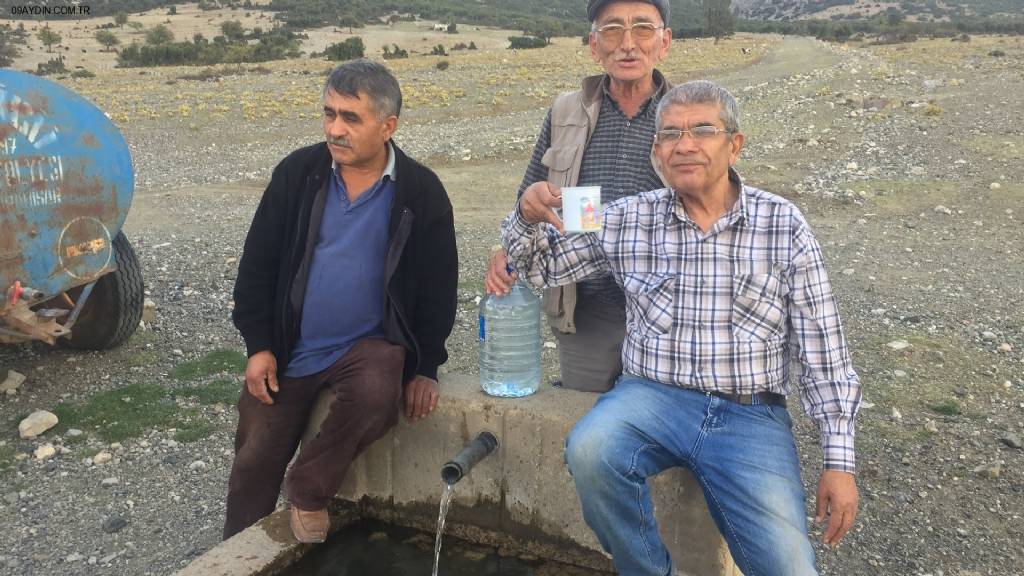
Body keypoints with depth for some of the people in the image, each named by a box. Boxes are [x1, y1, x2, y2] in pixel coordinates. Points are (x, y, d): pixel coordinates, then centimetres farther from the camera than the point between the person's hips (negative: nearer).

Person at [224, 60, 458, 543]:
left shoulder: (422, 192, -8)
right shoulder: (297, 173, -4)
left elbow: (437, 286, -1)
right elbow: (257, 264, 1)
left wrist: (425, 366, -4)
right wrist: (259, 346, -3)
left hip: (369, 345, -2)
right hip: (287, 349, 2)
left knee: (377, 393, -34)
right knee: (254, 464, 7)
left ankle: (308, 490, -8)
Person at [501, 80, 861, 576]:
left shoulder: (783, 225, 2)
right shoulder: (628, 220, 6)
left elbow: (824, 354, 3)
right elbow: (539, 265, 13)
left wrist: (839, 461, -1)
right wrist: (528, 216, -9)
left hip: (750, 414, -1)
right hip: (652, 397, 1)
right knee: (589, 450, -30)